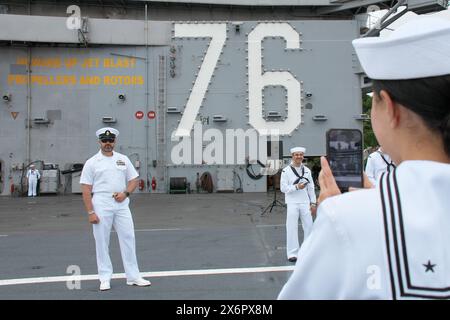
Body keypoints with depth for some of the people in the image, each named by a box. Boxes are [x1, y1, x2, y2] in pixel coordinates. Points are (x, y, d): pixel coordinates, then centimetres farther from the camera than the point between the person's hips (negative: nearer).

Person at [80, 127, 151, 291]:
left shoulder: (123, 159, 11)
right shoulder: (92, 162, 0)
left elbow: (134, 179, 13)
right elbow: (86, 189, -4)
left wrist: (125, 193, -7)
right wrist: (91, 212, -10)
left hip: (121, 204, 3)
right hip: (101, 205, -3)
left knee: (128, 238, 3)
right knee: (102, 241, 2)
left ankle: (133, 276, 12)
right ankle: (105, 278, 13)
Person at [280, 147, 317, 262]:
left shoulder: (307, 170, 9)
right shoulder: (286, 171, -3)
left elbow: (311, 187, 11)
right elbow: (283, 188, -7)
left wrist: (313, 202, 6)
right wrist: (296, 187, -18)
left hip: (305, 202, 4)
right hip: (292, 203, -4)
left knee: (309, 226, 7)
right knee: (292, 228, -2)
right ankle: (292, 253, 7)